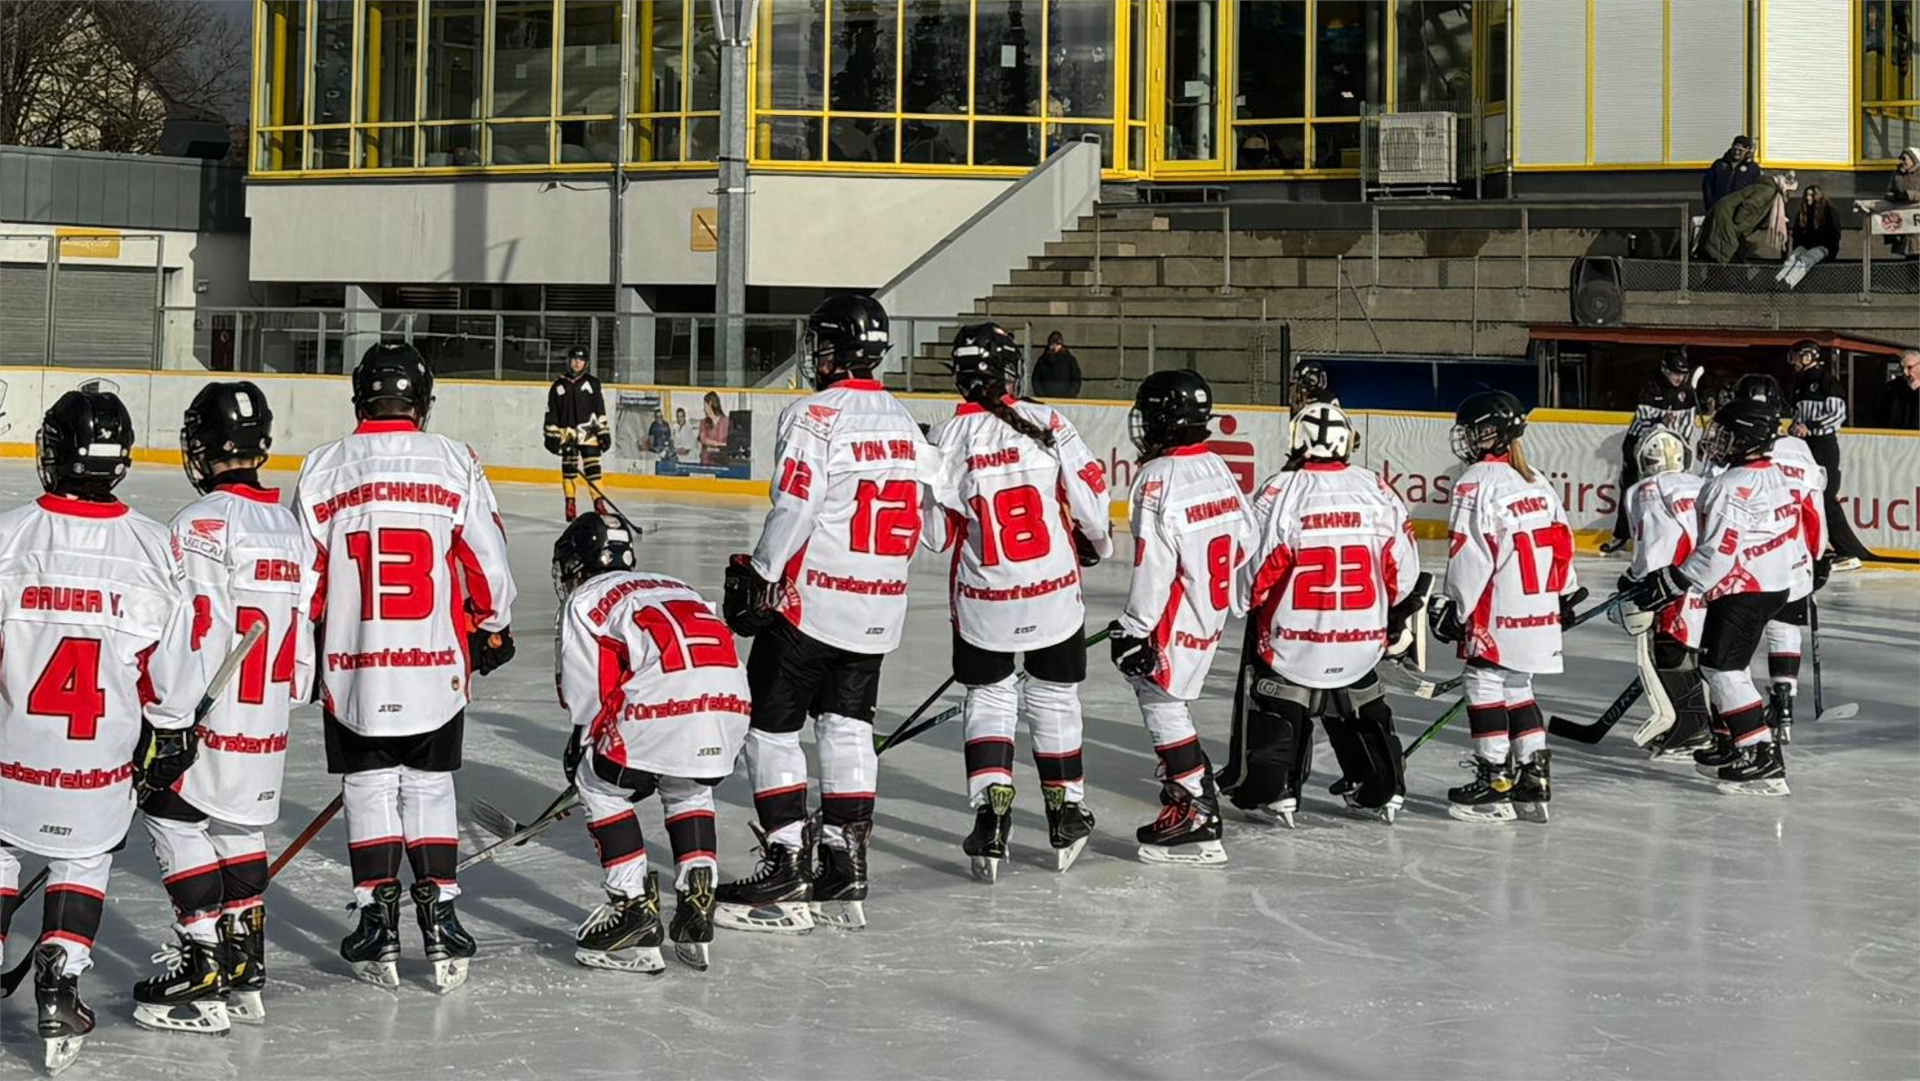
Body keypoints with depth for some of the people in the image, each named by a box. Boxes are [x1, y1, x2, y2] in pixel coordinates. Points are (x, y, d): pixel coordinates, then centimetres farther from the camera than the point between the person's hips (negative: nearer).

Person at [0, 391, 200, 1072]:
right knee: (83, 861, 20)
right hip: (102, 759, 1)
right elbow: (169, 666, -1)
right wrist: (170, 737, 12)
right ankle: (59, 982, 8)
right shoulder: (154, 549, -9)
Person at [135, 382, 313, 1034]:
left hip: (212, 720, -8)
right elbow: (304, 636, 15)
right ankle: (245, 971, 21)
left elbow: (195, 636, -18)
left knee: (175, 818, -1)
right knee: (239, 827, 17)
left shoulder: (202, 523, -14)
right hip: (269, 726, 8)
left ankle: (205, 969, -5)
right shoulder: (292, 527, 10)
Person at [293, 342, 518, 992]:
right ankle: (439, 918, 8)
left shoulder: (323, 468, -1)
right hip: (438, 665, 0)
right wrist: (495, 629, 17)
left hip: (352, 665, 0)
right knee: (430, 784, 12)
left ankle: (377, 920, 6)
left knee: (368, 786, 10)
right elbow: (487, 560, 2)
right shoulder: (454, 462, -2)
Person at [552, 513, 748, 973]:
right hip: (730, 700, 6)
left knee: (601, 786, 15)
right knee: (689, 790, 31)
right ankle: (697, 903, 18)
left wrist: (580, 749, 28)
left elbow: (591, 694, 10)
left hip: (664, 703, -6)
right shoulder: (677, 588, 36)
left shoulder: (585, 600, 17)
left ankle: (634, 906, 8)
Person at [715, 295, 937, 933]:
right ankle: (844, 874, 11)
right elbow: (917, 514, 13)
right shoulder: (903, 421, 11)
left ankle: (787, 865, -2)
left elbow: (794, 507, -19)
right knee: (846, 726, 12)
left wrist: (758, 578, -9)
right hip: (879, 609, 7)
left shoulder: (816, 415, -12)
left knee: (771, 725, 2)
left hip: (810, 601, -7)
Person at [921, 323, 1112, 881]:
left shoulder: (947, 438, -8)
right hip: (1054, 592, 0)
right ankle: (1066, 818, 26)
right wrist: (1098, 541, 16)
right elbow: (1089, 492, -5)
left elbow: (935, 534, -4)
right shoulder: (1045, 422, -8)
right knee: (1054, 698, 17)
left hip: (983, 603, 0)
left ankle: (991, 818, -2)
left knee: (989, 700, 14)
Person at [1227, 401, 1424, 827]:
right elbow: (1403, 570, 3)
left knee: (1271, 710, 12)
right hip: (1361, 643, 4)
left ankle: (1269, 791, 4)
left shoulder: (1280, 490, -12)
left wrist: (1249, 602, 10)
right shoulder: (1377, 491, -2)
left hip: (1293, 637, -4)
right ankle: (1381, 791, 26)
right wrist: (1399, 620, 17)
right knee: (1361, 710, 23)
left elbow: (1255, 570, -10)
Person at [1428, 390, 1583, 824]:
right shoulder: (1537, 483, 13)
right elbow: (1561, 542, 16)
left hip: (1497, 613, -8)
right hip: (1540, 613, 8)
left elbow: (1470, 553, -16)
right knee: (1518, 689, 16)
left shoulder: (1477, 482, -11)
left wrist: (1454, 605, -11)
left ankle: (1494, 780, 0)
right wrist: (1565, 594, 26)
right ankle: (1534, 777, 15)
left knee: (1485, 686, 0)